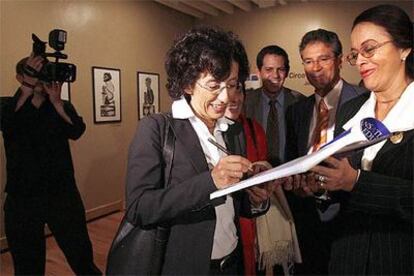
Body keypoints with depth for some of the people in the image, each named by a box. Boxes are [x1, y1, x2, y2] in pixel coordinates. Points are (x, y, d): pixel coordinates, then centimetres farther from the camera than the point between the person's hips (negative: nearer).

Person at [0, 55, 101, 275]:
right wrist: (27, 90, -30)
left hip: (63, 194, 0)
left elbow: (77, 131, -13)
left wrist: (55, 100, -25)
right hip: (23, 198, 0)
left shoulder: (62, 107, 6)